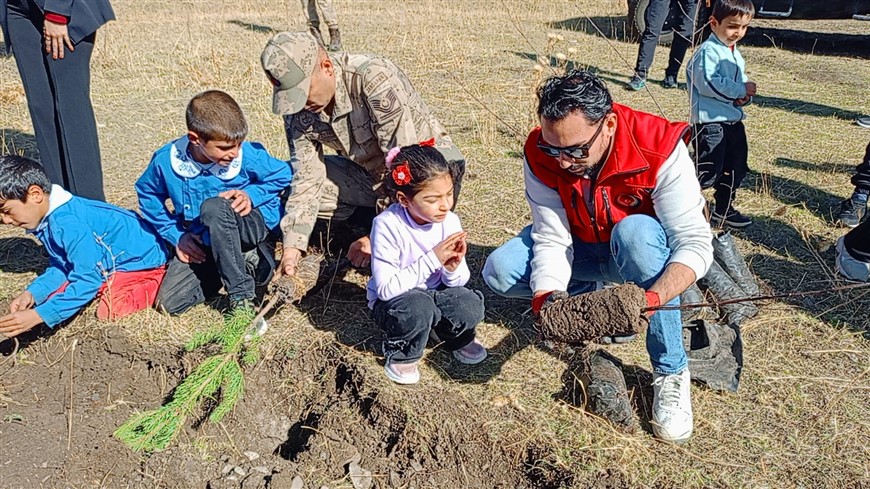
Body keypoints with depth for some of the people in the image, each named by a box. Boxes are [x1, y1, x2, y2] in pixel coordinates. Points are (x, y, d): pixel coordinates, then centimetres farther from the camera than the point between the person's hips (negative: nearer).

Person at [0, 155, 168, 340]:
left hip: (142, 258, -9)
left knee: (109, 311, -27)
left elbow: (87, 280, -33)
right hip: (108, 260, 9)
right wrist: (32, 293, -12)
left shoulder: (70, 223, -35)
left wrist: (39, 315, -34)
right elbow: (60, 266, 4)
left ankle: (154, 285, -5)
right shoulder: (46, 218, -5)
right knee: (53, 297, 5)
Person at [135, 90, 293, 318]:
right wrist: (176, 235, -1)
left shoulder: (248, 155, -20)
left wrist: (251, 194, -19)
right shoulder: (166, 161, -14)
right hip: (201, 243, 4)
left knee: (214, 207, -38)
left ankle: (242, 295, -24)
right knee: (170, 302, -10)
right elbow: (147, 193, 6)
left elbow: (283, 175, -2)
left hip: (252, 224, -4)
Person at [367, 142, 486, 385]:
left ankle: (457, 337, 12)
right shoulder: (387, 225, -26)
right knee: (419, 306, -36)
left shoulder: (449, 221, -12)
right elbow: (386, 289, -29)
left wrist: (453, 268, -29)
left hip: (435, 294, 4)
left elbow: (457, 282, -4)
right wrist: (432, 259, -33)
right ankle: (400, 355, -3)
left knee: (471, 306, -25)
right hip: (392, 302, -4)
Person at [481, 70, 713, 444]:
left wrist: (653, 297, -51)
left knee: (636, 232, -39)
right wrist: (547, 295, -43)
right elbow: (551, 240, -23)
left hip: (646, 246, -2)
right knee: (499, 271, -19)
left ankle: (671, 370, -24)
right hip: (582, 249, 3)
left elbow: (695, 242, -33)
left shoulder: (660, 148, -31)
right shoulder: (540, 155, -22)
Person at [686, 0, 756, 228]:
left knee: (737, 168, 16)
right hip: (710, 121, -10)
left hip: (733, 120, 10)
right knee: (708, 172, -12)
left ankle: (724, 210, 29)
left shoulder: (735, 53, 16)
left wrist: (745, 94, 0)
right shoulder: (708, 51, -13)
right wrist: (740, 89, -18)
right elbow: (709, 83, -23)